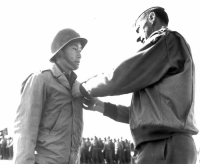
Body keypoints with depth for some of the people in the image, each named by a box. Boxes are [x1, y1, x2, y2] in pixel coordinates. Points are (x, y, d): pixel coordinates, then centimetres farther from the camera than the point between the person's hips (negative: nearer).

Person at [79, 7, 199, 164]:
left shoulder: (169, 40, 0)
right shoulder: (164, 70, 27)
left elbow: (120, 78, -6)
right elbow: (149, 111, 25)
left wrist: (83, 88, 10)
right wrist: (100, 106, 22)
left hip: (165, 147, -9)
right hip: (167, 147, 9)